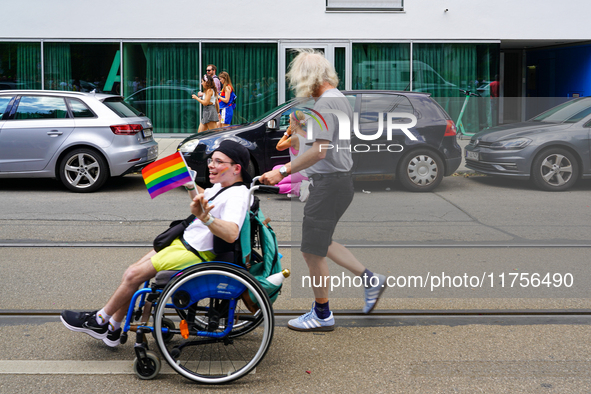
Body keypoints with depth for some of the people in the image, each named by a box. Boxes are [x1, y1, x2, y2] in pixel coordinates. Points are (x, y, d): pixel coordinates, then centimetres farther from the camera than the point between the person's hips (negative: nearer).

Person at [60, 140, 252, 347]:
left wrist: (205, 217, -57)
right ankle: (112, 329, 20)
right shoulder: (222, 185, 9)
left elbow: (231, 234, -42)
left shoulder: (237, 195, -23)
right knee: (131, 273, 7)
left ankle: (99, 320, 13)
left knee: (134, 275, -8)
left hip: (194, 255, -10)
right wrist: (189, 184, 17)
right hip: (184, 243, 10)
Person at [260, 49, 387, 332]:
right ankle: (369, 279, 23)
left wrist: (284, 171, -22)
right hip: (341, 179, 10)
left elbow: (319, 151, -26)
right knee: (320, 243, 21)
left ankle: (322, 316, 13)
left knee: (313, 250, 1)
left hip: (330, 182, -10)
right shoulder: (340, 99, 13)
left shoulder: (324, 104, -18)